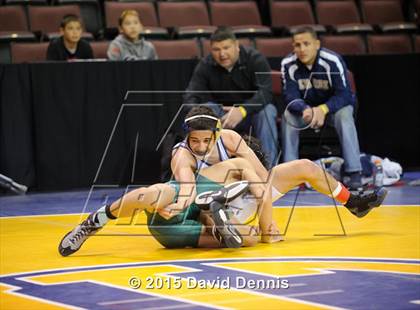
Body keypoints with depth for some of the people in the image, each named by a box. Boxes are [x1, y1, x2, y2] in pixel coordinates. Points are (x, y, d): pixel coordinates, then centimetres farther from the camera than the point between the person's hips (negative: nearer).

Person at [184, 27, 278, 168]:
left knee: (267, 111, -34)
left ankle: (269, 165, -27)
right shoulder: (205, 65, -8)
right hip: (222, 113, 2)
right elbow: (191, 96, -14)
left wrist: (242, 111, -45)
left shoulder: (255, 59, -16)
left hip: (252, 110, -2)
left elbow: (265, 92, -28)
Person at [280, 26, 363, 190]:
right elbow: (290, 95, -18)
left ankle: (355, 173, -34)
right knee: (288, 115, -26)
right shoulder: (288, 64, -17)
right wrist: (305, 109, -40)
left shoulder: (333, 61, -27)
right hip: (305, 107, 3)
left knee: (344, 115, -34)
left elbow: (344, 94, -26)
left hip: (334, 105, -3)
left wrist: (323, 109, -43)